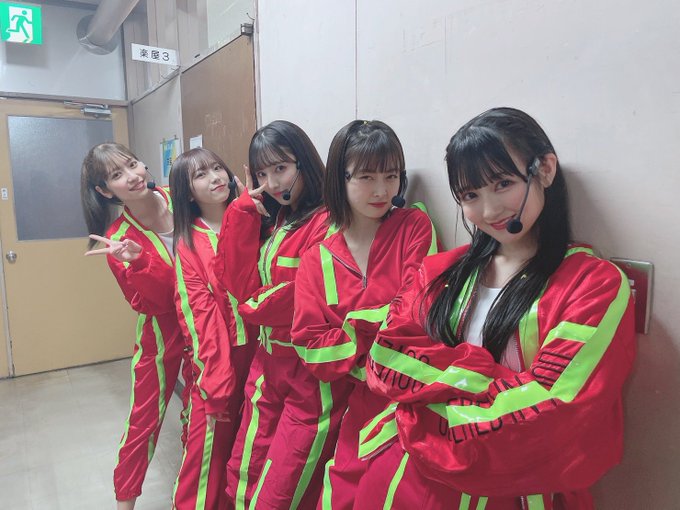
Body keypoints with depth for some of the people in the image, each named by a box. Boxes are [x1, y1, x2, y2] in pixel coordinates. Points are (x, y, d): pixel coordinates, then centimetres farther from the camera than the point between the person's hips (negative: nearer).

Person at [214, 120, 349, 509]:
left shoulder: (326, 222, -16)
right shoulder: (271, 220, 9)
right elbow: (241, 284, 0)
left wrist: (253, 308, -3)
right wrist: (248, 210, -4)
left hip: (312, 375, -8)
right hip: (268, 365, 8)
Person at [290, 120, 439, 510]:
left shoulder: (415, 226, -4)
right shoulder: (317, 261, 1)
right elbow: (313, 353, -6)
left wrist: (351, 326, -14)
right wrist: (386, 328, -14)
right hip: (357, 408, 2)